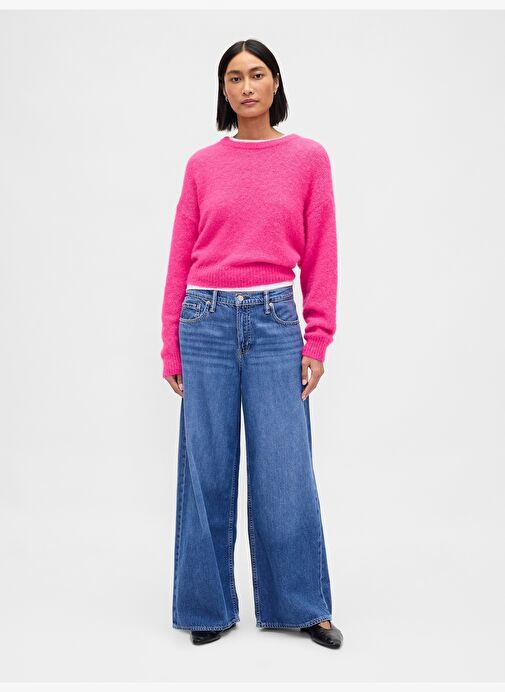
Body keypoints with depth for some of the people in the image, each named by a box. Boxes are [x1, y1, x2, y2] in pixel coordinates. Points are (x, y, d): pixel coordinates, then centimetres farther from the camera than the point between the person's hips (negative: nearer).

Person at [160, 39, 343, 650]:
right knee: (208, 472, 6)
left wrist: (317, 341, -2)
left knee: (285, 473, 3)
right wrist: (171, 346, 5)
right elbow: (180, 257, 8)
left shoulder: (308, 157, 5)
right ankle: (209, 606, 23)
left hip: (274, 321, -1)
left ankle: (300, 605, 22)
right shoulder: (202, 164, 8)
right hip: (206, 321, 1)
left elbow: (320, 255, 4)